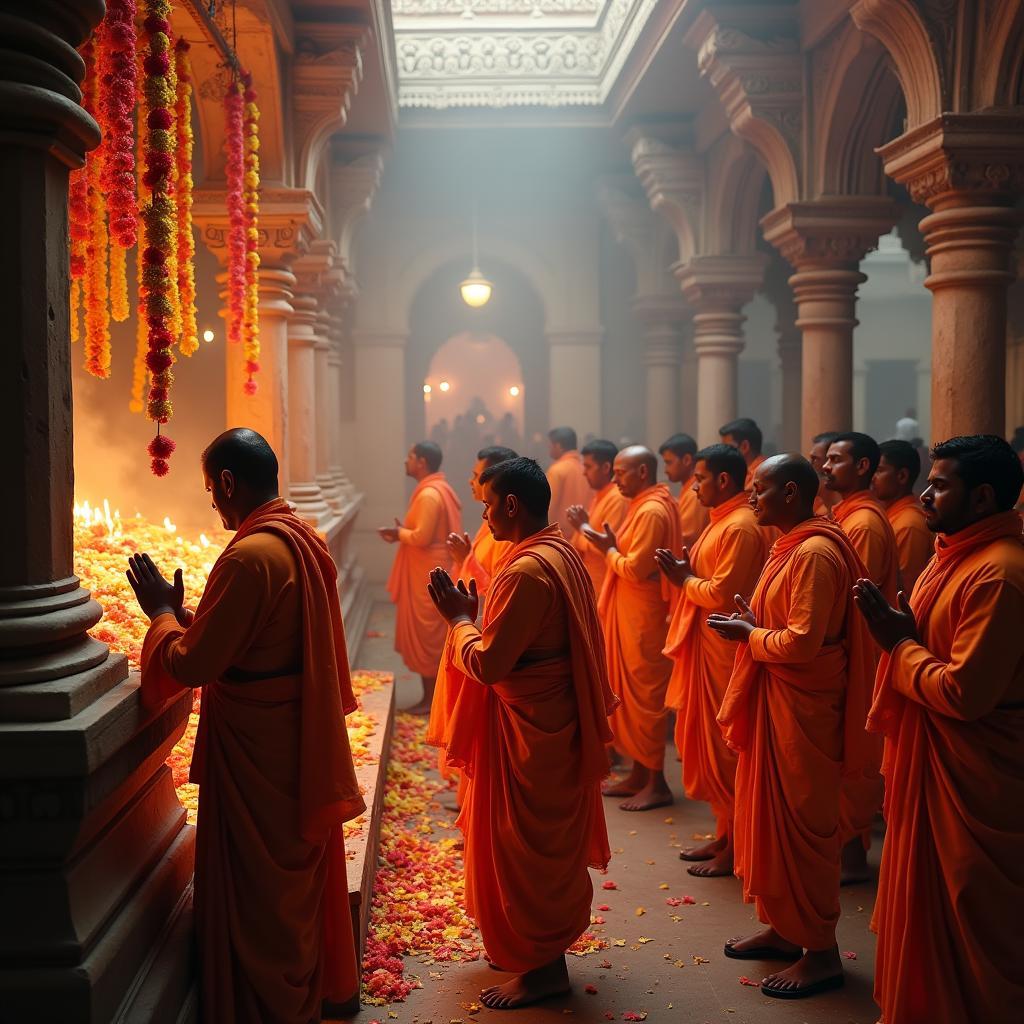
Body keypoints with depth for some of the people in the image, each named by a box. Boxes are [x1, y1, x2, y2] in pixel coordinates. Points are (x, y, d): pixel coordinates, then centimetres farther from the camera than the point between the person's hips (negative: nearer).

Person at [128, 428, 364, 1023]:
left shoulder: (250, 556, -25)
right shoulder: (306, 539, 3)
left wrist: (163, 613, -5)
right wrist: (187, 614, 10)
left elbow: (191, 665, -22)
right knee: (306, 867, 22)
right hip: (305, 735, 9)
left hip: (257, 748, -9)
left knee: (260, 886, 8)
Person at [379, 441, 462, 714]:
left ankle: (431, 699, 5)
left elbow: (422, 537, -25)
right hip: (432, 573, 10)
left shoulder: (429, 494, -20)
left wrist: (398, 533, -8)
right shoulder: (439, 489, 12)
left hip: (427, 577, -10)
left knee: (424, 636, -2)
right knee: (433, 636, 15)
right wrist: (403, 532, 8)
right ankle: (437, 693, 22)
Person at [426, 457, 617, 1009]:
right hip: (553, 719, 10)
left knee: (525, 844, 3)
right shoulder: (561, 552, 7)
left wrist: (458, 619, -8)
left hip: (529, 730, -10)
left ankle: (544, 968, 16)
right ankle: (540, 947, 34)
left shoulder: (527, 570, -25)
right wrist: (475, 612, 7)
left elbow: (488, 663, -23)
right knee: (547, 839, 20)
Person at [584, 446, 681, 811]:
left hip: (644, 617, -10)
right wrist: (611, 545, 2)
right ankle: (639, 774, 23)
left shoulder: (652, 511, -18)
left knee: (646, 696, -4)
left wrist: (608, 550, -8)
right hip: (629, 613, 10)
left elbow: (635, 569, -21)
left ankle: (657, 783, 4)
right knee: (630, 693, 14)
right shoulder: (644, 506, 13)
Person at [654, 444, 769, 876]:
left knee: (724, 744, -2)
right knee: (706, 740, 15)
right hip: (705, 647, 10)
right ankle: (723, 834, 25)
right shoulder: (723, 521, 15)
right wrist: (687, 570, 3)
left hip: (725, 651, -10)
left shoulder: (741, 527, -17)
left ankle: (734, 845, 8)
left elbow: (722, 594, -22)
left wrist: (685, 581, -8)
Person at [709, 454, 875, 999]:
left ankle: (821, 952, 11)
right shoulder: (790, 547, 11)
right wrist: (752, 620, 2)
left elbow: (803, 642, -24)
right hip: (774, 699, 10)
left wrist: (749, 635, -11)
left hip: (802, 707, -10)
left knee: (801, 821, -1)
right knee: (770, 812, 16)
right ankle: (783, 928, 29)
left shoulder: (815, 554, -20)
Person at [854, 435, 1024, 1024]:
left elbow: (964, 693, -26)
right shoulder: (959, 554, 9)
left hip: (972, 777, -10)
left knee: (971, 920, 5)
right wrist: (898, 629, -4)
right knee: (929, 900, 20)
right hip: (932, 760, 10)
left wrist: (898, 644, -13)